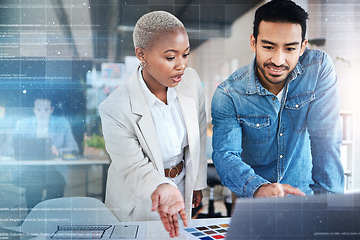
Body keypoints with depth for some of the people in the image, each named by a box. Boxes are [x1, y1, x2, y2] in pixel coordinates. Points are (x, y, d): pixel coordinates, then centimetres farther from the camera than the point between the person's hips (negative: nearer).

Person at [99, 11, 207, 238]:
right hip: (139, 203, -4)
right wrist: (161, 190, -45)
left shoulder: (190, 81, -14)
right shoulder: (115, 109, -30)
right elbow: (134, 168, -24)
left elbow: (198, 136, -1)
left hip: (182, 185, 4)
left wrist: (197, 183, 9)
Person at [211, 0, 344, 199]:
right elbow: (225, 155, -19)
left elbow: (325, 140, -13)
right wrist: (259, 188, -38)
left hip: (303, 192, -1)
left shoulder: (319, 68, -11)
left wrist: (328, 200, -20)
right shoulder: (228, 95, -12)